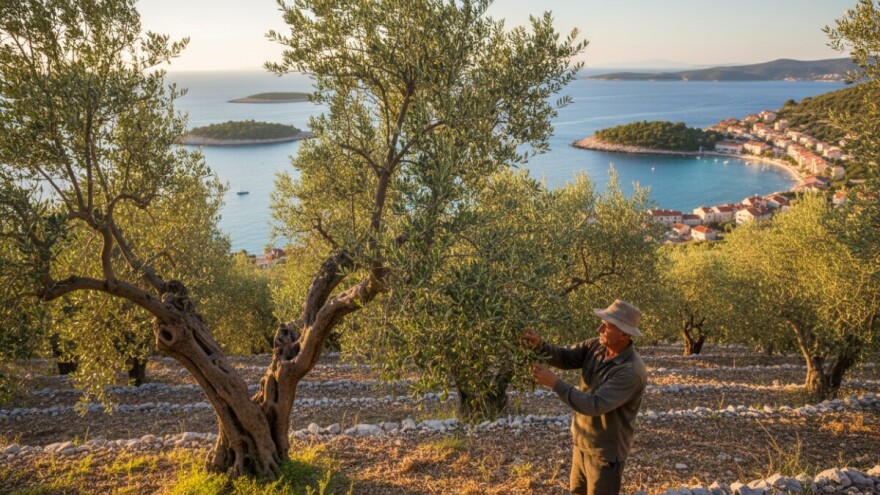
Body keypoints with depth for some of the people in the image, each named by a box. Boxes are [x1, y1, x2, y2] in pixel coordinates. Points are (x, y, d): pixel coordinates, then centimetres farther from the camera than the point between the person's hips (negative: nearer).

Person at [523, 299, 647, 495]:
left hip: (606, 450, -8)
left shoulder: (632, 371, -31)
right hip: (582, 441, 8)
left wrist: (554, 383, -35)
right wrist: (539, 345, -24)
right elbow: (565, 357, -4)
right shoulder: (596, 346, -7)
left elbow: (594, 405, -35)